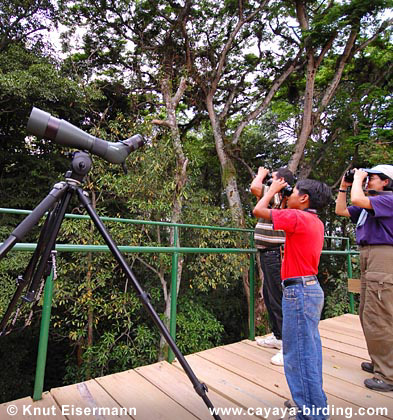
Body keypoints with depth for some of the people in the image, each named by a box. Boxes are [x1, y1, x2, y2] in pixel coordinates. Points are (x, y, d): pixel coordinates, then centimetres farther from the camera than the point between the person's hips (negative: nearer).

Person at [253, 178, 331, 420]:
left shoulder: (297, 217, -16)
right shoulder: (316, 222, 11)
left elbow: (259, 211, -10)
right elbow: (283, 216, 25)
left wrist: (273, 189, 4)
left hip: (299, 291, -10)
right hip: (311, 288, 10)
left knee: (299, 354, 0)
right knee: (309, 350, 20)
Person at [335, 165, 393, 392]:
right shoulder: (370, 203, 18)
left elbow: (357, 199, -25)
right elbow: (341, 210, 21)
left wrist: (358, 177, -7)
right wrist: (344, 185, 16)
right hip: (368, 259, 10)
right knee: (367, 315, 18)